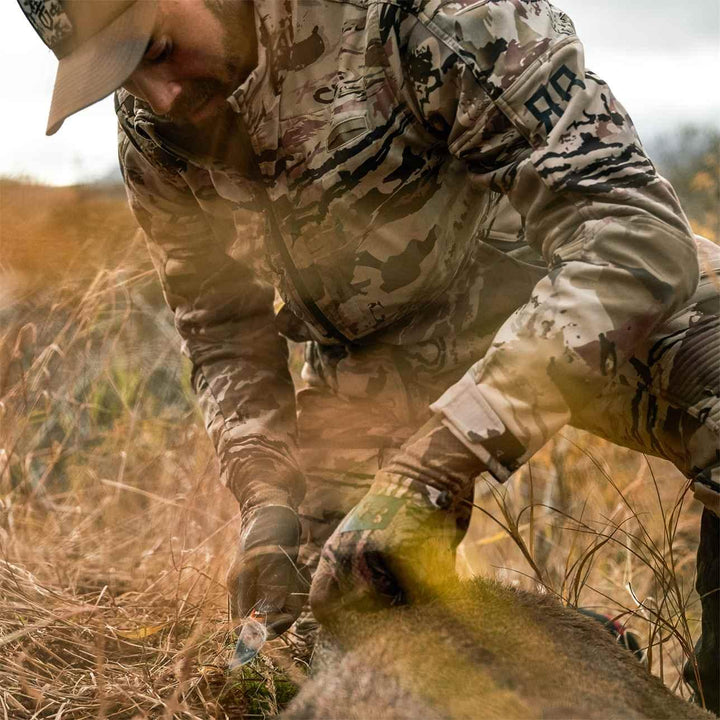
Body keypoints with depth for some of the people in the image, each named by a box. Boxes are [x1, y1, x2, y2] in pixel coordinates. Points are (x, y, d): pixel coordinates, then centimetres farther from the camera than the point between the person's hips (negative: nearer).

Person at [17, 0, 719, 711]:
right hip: (370, 351, 5)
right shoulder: (154, 128, -12)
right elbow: (224, 334, 2)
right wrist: (267, 498, -17)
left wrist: (437, 465, -45)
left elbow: (634, 224, -38)